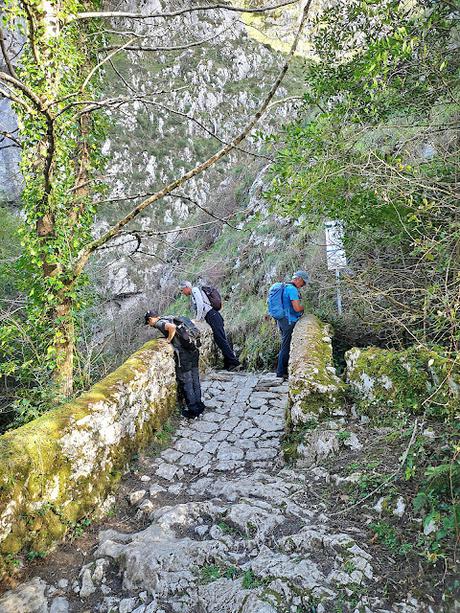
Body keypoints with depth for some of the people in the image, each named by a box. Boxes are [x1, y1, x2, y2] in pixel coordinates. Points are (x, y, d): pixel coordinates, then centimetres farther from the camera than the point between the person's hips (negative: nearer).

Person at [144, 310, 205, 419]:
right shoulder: (170, 318, 20)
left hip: (184, 354, -8)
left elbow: (172, 327, -26)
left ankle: (193, 410, 14)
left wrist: (168, 340, -9)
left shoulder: (159, 323, -4)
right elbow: (191, 322, 23)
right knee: (194, 380, 18)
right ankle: (199, 405, 29)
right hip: (193, 350, 8)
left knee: (185, 382, 5)